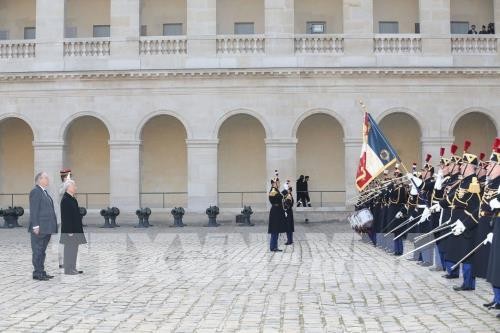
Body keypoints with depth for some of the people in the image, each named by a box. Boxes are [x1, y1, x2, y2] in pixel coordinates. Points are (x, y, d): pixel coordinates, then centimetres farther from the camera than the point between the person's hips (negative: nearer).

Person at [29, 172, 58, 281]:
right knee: (38, 251, -3)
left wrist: (51, 227, 15)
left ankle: (42, 272, 19)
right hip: (39, 228, -9)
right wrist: (35, 226, -20)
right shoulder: (35, 191, -10)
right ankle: (37, 273, 1)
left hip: (46, 228, 9)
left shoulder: (45, 192, 18)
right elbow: (33, 210, -16)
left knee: (42, 251, 13)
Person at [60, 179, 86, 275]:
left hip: (75, 229, 10)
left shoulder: (72, 199, 12)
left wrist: (78, 229, 19)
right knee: (70, 249, -3)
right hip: (69, 229, -10)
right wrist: (70, 231, -22)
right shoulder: (65, 200, -16)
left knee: (74, 249, 13)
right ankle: (69, 270, 4)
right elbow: (66, 217, -20)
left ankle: (72, 269, 20)